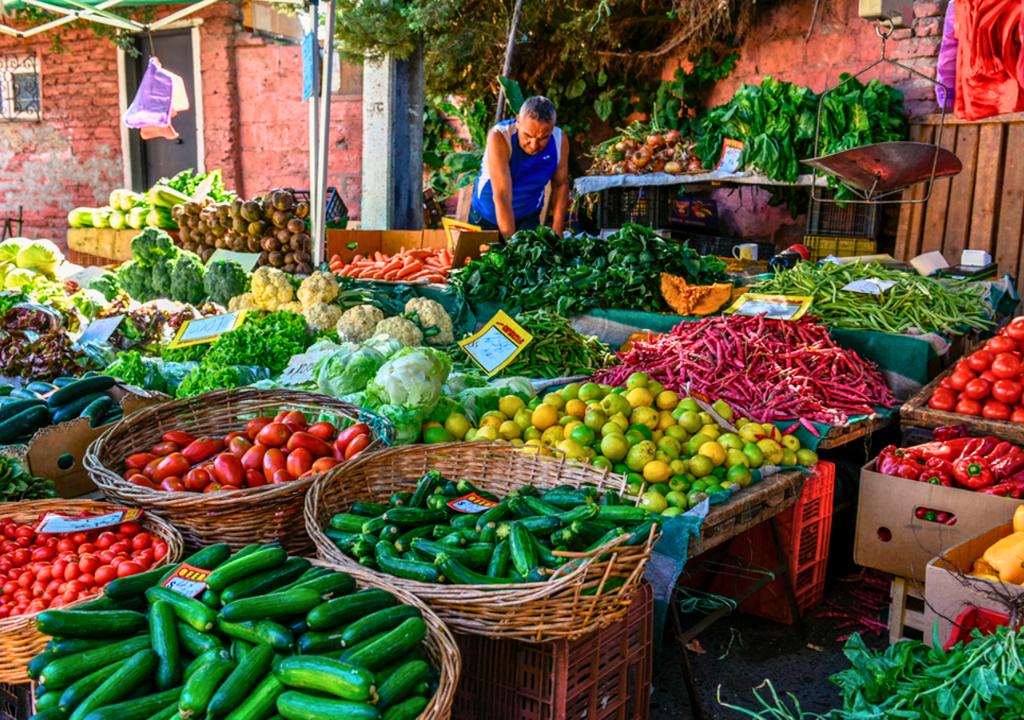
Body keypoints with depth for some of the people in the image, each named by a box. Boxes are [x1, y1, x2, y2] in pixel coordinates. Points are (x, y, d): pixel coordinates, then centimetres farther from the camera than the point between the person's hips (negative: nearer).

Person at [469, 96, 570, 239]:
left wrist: (557, 233, -6)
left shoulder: (560, 140, -14)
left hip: (528, 220, 2)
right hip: (486, 220, -2)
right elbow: (502, 196, -32)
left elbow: (561, 185, 0)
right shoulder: (499, 137, -27)